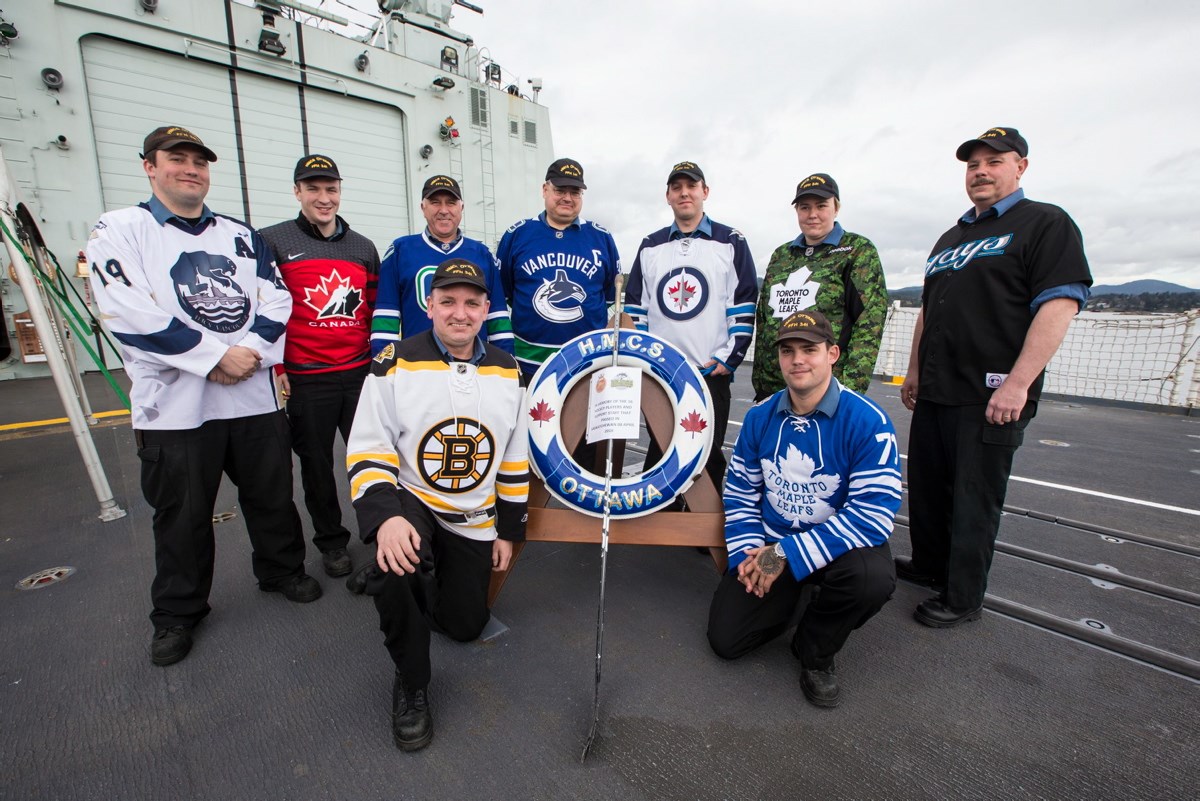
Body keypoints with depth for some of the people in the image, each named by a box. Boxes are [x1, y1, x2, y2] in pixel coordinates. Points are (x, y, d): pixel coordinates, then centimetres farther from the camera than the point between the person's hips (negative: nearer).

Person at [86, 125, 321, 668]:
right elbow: (130, 314, -11)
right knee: (182, 516, 10)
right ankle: (177, 613, 31)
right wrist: (216, 357, -17)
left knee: (272, 496, 13)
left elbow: (275, 299, 5)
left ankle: (282, 571, 36)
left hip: (256, 395, 3)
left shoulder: (240, 235, 14)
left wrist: (252, 351, -11)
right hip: (175, 404, -2)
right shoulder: (119, 232, 2)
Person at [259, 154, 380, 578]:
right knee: (317, 463, 10)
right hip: (304, 380, -2)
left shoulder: (364, 248, 11)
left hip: (361, 374, 3)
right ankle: (331, 540, 29)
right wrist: (274, 368, -5)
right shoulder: (272, 242, 0)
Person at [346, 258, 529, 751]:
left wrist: (509, 530, 5)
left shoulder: (507, 372, 0)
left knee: (466, 627, 9)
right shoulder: (395, 363, -11)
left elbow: (515, 460, 5)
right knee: (396, 567, -35)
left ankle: (439, 576, 44)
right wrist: (384, 515, -28)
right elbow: (367, 451, -12)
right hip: (410, 502, -3)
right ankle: (411, 685, -5)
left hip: (475, 521, 4)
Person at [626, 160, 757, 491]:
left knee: (708, 456, 6)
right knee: (658, 454, 10)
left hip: (712, 373, -2)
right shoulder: (650, 246, 13)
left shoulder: (731, 243, 4)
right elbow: (635, 306, 13)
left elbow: (745, 306, -1)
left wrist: (729, 358, -8)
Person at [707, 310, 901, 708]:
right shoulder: (759, 417, -3)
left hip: (836, 546, -2)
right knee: (725, 639, -5)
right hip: (768, 545, 3)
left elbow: (873, 514, -24)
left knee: (873, 577, -37)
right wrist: (747, 553, -10)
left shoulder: (868, 422, -18)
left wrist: (788, 554, -25)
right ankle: (787, 597, 27)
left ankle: (815, 652, -3)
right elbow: (739, 491, 4)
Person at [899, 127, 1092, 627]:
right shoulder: (950, 238, 20)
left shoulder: (1046, 223, -2)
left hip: (992, 396, -7)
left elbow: (1060, 304, -13)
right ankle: (929, 564, 33)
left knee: (974, 501, 1)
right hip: (933, 392, 7)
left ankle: (962, 598, 16)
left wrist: (1018, 383, -21)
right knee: (926, 486, 15)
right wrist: (914, 371, 16)